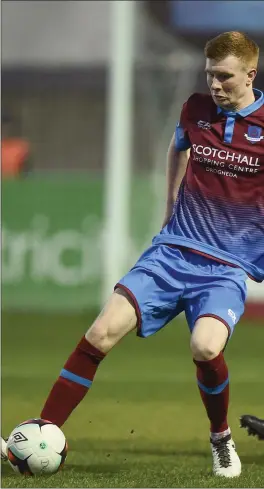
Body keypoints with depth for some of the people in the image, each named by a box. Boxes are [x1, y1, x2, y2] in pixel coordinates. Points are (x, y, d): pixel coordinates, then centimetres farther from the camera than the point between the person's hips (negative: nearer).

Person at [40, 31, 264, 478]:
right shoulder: (196, 109, 4)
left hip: (228, 268, -4)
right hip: (173, 250, 4)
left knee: (205, 347, -30)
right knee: (104, 329, -15)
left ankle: (221, 439, -1)